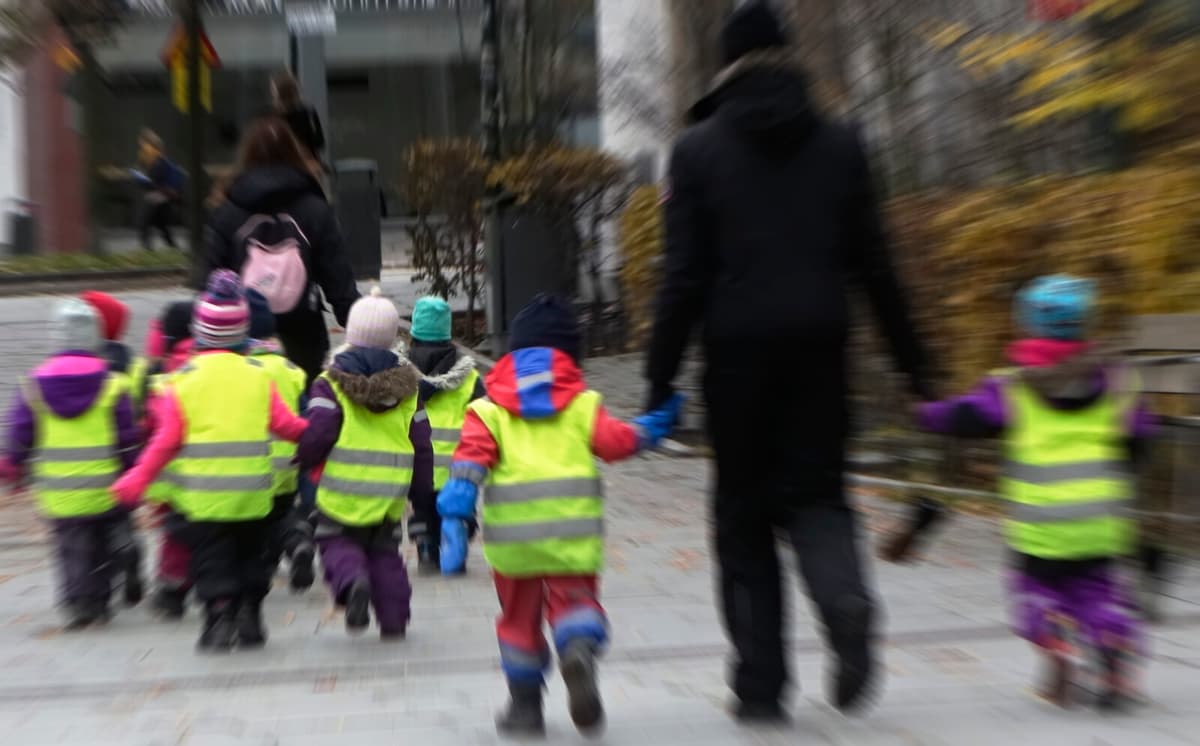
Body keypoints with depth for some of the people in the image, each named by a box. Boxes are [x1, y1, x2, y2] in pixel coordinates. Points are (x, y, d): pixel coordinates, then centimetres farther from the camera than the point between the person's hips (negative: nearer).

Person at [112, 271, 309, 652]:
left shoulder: (182, 380, -5)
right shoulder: (258, 377, -2)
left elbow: (166, 439, -7)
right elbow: (285, 424, -1)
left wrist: (137, 479, 0)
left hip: (203, 492, -2)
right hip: (253, 492, 2)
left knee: (212, 562, 8)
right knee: (251, 556, 19)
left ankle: (219, 618, 1)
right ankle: (249, 617, 24)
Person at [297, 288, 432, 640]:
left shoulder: (331, 383, -7)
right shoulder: (408, 385, 5)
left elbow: (317, 434, -13)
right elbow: (422, 443, 7)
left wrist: (305, 460, 9)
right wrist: (421, 487, 17)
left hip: (342, 491, -3)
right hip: (391, 494, 3)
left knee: (337, 541, 13)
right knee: (384, 551, 17)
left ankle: (351, 580, -17)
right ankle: (394, 617, 13)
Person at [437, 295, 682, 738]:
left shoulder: (490, 406, 8)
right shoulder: (583, 401, 7)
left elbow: (475, 449, -7)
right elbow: (612, 441, -2)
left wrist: (460, 488, -15)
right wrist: (645, 433, 13)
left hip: (512, 531, 1)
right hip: (573, 524, -1)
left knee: (520, 613, 15)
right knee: (575, 599, 8)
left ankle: (525, 705, 21)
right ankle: (579, 650, -26)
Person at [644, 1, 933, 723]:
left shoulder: (700, 148, 2)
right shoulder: (840, 144, 8)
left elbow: (686, 272, -4)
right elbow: (873, 263, 7)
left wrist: (661, 376, -1)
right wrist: (912, 360, 13)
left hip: (739, 346, -2)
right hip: (819, 343, 2)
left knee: (744, 512, 8)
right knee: (816, 491, 12)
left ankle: (761, 683, 10)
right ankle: (847, 607, -18)